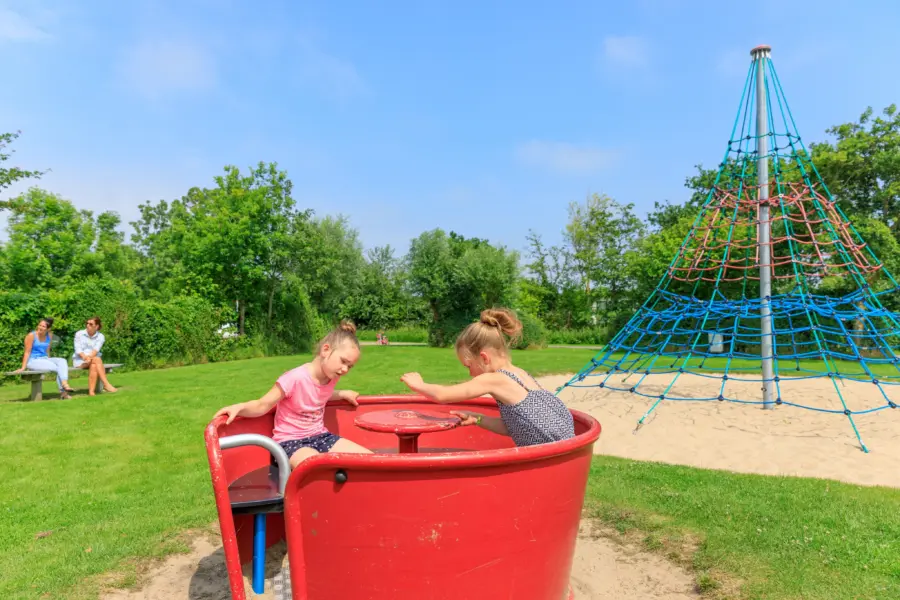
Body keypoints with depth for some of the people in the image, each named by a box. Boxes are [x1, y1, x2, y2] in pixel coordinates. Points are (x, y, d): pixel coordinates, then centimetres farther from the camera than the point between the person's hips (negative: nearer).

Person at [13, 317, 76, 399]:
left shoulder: (49, 336, 8)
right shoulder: (31, 335, -8)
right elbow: (27, 352, -10)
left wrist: (49, 361, 9)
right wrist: (23, 368, -13)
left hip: (44, 359, 5)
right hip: (33, 361, -5)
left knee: (62, 361, -24)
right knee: (57, 367, -25)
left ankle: (64, 384, -40)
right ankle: (63, 391, -21)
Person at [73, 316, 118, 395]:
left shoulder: (100, 337, 4)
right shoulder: (79, 334, 3)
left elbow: (96, 349, -13)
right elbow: (78, 349, -9)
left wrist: (90, 357, -34)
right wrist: (85, 357, -29)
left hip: (93, 360, 2)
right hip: (80, 360, -2)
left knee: (93, 366, -36)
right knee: (97, 359, -33)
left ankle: (91, 391, -43)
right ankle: (106, 384, -42)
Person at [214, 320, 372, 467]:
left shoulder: (331, 377, 0)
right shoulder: (295, 378, -22)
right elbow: (262, 406, -17)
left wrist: (342, 394, 11)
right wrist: (238, 407, -34)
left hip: (320, 436, 7)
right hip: (291, 442, -7)